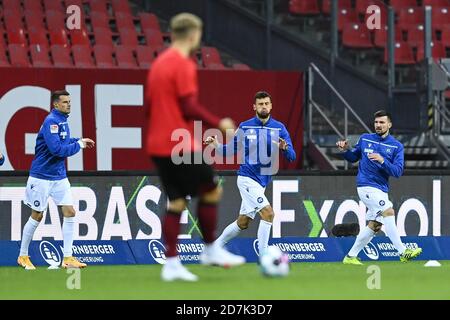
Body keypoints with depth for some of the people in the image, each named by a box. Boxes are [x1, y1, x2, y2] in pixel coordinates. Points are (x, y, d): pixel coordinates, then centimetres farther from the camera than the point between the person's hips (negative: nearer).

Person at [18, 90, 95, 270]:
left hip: (59, 176, 8)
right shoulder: (51, 122, -19)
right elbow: (57, 149, -27)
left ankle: (67, 258, 3)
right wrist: (78, 145, -17)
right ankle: (23, 256, 17)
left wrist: (79, 140, 8)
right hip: (42, 176, -8)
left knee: (70, 213, 0)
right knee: (37, 216, 2)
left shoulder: (63, 120, 8)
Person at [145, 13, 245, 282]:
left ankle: (172, 263, 3)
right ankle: (211, 250, 11)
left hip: (159, 146, 8)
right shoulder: (184, 65, -13)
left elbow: (151, 104, 18)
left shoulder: (159, 63, 14)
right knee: (212, 191, 6)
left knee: (177, 201, 9)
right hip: (182, 146, -8)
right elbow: (190, 107, -18)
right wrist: (218, 123, -7)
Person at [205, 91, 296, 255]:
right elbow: (231, 149, 7)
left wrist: (284, 148, -28)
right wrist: (217, 145, -13)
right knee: (268, 213, -19)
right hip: (247, 178, -5)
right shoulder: (245, 127, -3)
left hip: (262, 181, 5)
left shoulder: (279, 128, 0)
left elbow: (292, 156, -5)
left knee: (242, 223, 13)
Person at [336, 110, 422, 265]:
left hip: (381, 190, 4)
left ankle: (351, 256, 19)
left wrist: (382, 161, -21)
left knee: (374, 225, 6)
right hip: (366, 186, -4)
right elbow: (353, 157, 18)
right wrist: (345, 150, -3)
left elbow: (397, 172, -7)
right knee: (388, 212, -20)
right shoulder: (365, 139, 5)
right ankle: (403, 252, -24)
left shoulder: (396, 146, 3)